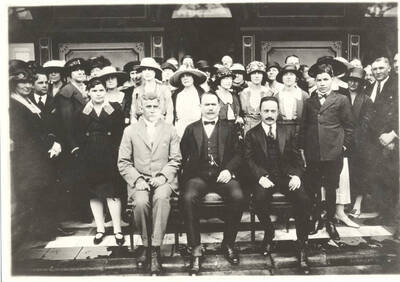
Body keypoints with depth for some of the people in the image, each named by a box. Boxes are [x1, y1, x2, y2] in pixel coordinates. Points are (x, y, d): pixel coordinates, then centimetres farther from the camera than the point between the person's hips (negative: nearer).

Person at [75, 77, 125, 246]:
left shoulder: (115, 108, 5)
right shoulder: (82, 110, 10)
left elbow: (120, 131, -6)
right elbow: (78, 133, -2)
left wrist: (110, 112, -11)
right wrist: (85, 113, -8)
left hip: (109, 155, -2)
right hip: (89, 157, 3)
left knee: (112, 192, -5)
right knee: (93, 193, 7)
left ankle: (117, 229, 4)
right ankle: (100, 229, 18)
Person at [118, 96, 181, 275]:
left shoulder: (170, 130, 12)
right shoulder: (130, 131, 11)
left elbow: (175, 159, 6)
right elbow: (123, 162, 5)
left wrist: (163, 176, -10)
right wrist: (137, 179, -10)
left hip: (163, 179, 0)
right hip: (139, 179, 1)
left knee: (161, 198, -34)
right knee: (140, 202, -31)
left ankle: (155, 250, -26)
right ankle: (146, 245, -7)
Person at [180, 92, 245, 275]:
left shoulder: (228, 128, 17)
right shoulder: (191, 129, 17)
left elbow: (237, 154, 10)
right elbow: (182, 155, 10)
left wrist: (229, 170, -8)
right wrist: (186, 174, -8)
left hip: (222, 175, 1)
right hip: (198, 176, 0)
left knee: (238, 197, -30)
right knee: (188, 198, -32)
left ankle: (228, 244, -9)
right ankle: (195, 249, -20)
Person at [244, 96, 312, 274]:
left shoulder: (288, 133, 15)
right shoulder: (251, 134, 8)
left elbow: (297, 158, 12)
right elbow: (249, 160, -2)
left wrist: (296, 175, -7)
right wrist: (260, 177, -18)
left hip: (286, 176, 2)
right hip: (264, 177, -1)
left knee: (304, 200, -25)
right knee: (259, 199, -32)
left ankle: (302, 247, -10)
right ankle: (268, 234, -2)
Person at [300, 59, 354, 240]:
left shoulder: (341, 100, 2)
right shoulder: (309, 102, 11)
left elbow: (349, 126, 4)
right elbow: (303, 127, 14)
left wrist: (344, 146, -2)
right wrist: (302, 148, 9)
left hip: (333, 154, -2)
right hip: (312, 154, 2)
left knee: (331, 189, 7)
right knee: (313, 189, 8)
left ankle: (330, 221, 23)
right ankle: (316, 219, 25)